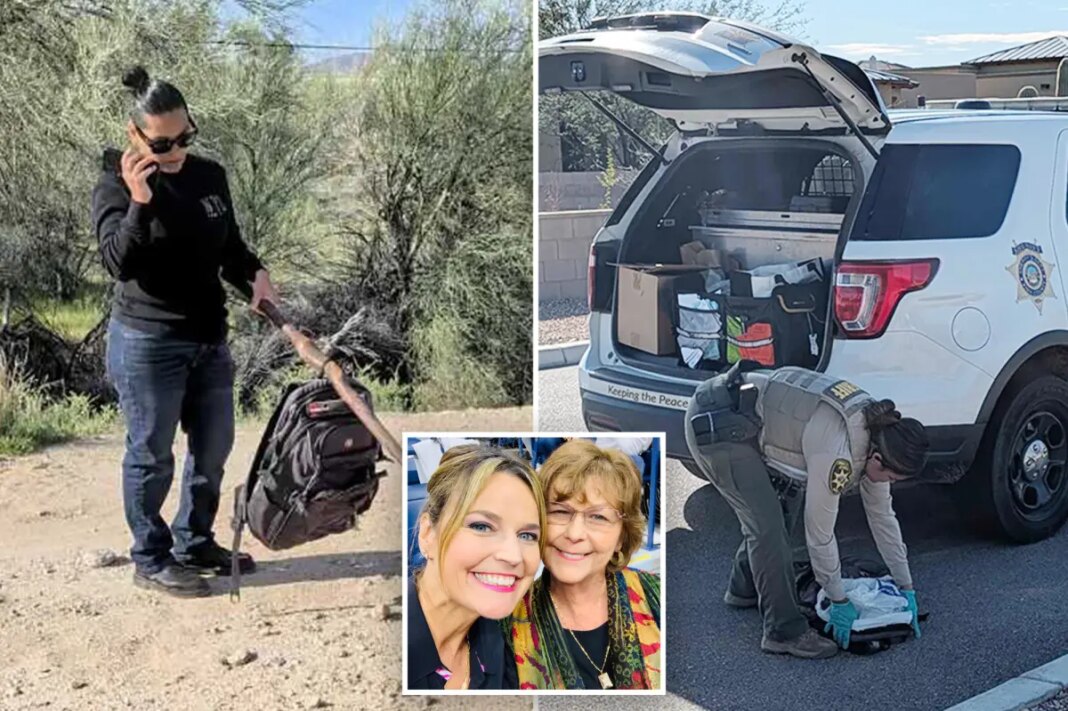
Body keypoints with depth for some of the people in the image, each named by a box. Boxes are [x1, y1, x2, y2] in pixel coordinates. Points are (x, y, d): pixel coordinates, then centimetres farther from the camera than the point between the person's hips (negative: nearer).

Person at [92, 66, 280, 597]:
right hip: (147, 344, -6)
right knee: (151, 455, 3)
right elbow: (118, 262, -21)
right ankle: (150, 560, 18)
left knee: (213, 447, 15)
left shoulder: (210, 176, 5)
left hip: (209, 340, 6)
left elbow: (229, 245, 16)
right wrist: (139, 202, -34)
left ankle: (195, 543, 32)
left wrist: (254, 274, -3)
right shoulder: (117, 186, -10)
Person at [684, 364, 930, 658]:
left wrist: (906, 587, 15)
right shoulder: (836, 453, -26)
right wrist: (839, 601, -4)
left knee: (763, 513, 19)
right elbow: (820, 531, -16)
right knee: (767, 523, -10)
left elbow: (882, 515, 10)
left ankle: (745, 589, 40)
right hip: (715, 423, -9)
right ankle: (785, 632, -1)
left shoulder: (875, 428, 0)